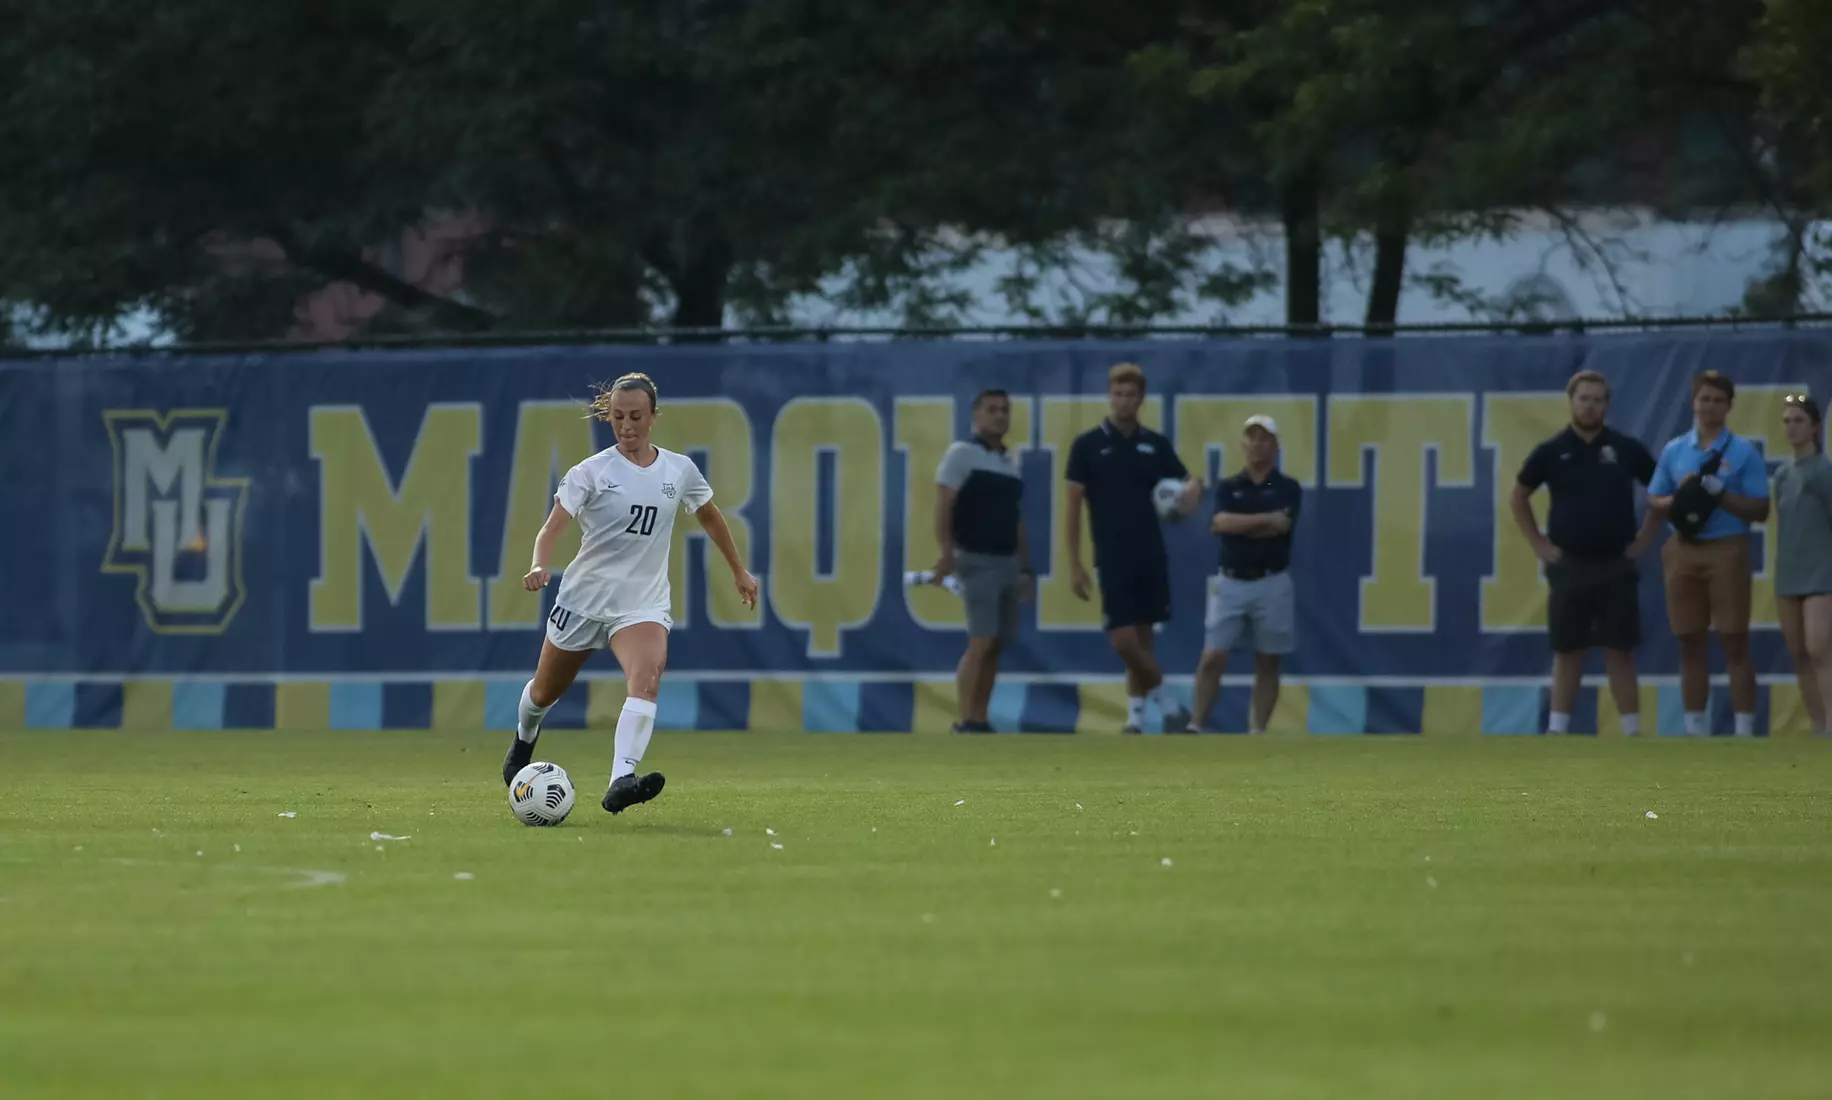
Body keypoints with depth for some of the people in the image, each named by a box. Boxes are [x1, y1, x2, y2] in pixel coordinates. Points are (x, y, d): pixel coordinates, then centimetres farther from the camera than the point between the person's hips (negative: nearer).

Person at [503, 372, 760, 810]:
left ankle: (621, 781, -43)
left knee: (647, 677, -30)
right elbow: (552, 527, -17)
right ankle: (524, 738, 53)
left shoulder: (679, 470, 2)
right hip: (583, 598, 0)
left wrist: (739, 571, 28)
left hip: (643, 604, 1)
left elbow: (708, 515, 20)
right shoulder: (591, 472, -8)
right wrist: (540, 565, -38)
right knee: (545, 693, 16)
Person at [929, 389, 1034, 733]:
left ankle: (980, 721, 9)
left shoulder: (1011, 462, 17)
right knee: (981, 642, -15)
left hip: (1007, 562, 7)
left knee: (996, 646, 6)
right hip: (977, 561, -7)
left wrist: (1025, 566, 20)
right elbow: (943, 507, -12)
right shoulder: (962, 454, -5)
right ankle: (966, 723, -15)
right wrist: (946, 553, -21)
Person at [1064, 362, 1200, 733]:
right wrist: (1074, 564, -7)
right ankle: (1167, 706, 3)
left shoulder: (1156, 444, 7)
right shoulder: (1088, 445, -1)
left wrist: (1191, 489, -16)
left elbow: (1186, 480, 12)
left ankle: (1136, 717, 12)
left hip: (1151, 557, 3)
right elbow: (1073, 507, -1)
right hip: (1112, 559, -3)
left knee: (1141, 639, 5)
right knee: (1123, 641, -10)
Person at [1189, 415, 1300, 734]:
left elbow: (1280, 527, -14)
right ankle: (1196, 727, -4)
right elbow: (1221, 522, -11)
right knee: (1212, 657, -6)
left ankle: (1258, 732, 8)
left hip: (1271, 584, -1)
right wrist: (1266, 519, -14)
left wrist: (1238, 525, -7)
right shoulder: (1228, 488, 8)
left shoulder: (1287, 489, 3)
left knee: (1267, 663, 3)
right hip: (1230, 583, 1)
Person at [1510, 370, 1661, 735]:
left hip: (1615, 566, 0)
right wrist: (1538, 544, 6)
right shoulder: (1552, 452, 2)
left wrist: (1644, 539, 3)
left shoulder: (1626, 449, 1)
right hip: (1568, 565, 0)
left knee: (1620, 651, -1)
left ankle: (1632, 732, 1)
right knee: (1567, 651, 4)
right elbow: (1518, 498, 13)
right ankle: (1557, 731, 7)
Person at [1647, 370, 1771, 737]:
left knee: (1735, 644, -4)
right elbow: (1653, 501, 12)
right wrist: (1680, 499, -8)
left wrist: (1720, 495, -16)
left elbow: (1760, 510, -2)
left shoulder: (1744, 453, 0)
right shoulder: (1674, 452, 11)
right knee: (1692, 645, 7)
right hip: (1683, 551, 4)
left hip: (1727, 550, -4)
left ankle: (1744, 731, -3)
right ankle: (1695, 730, 13)